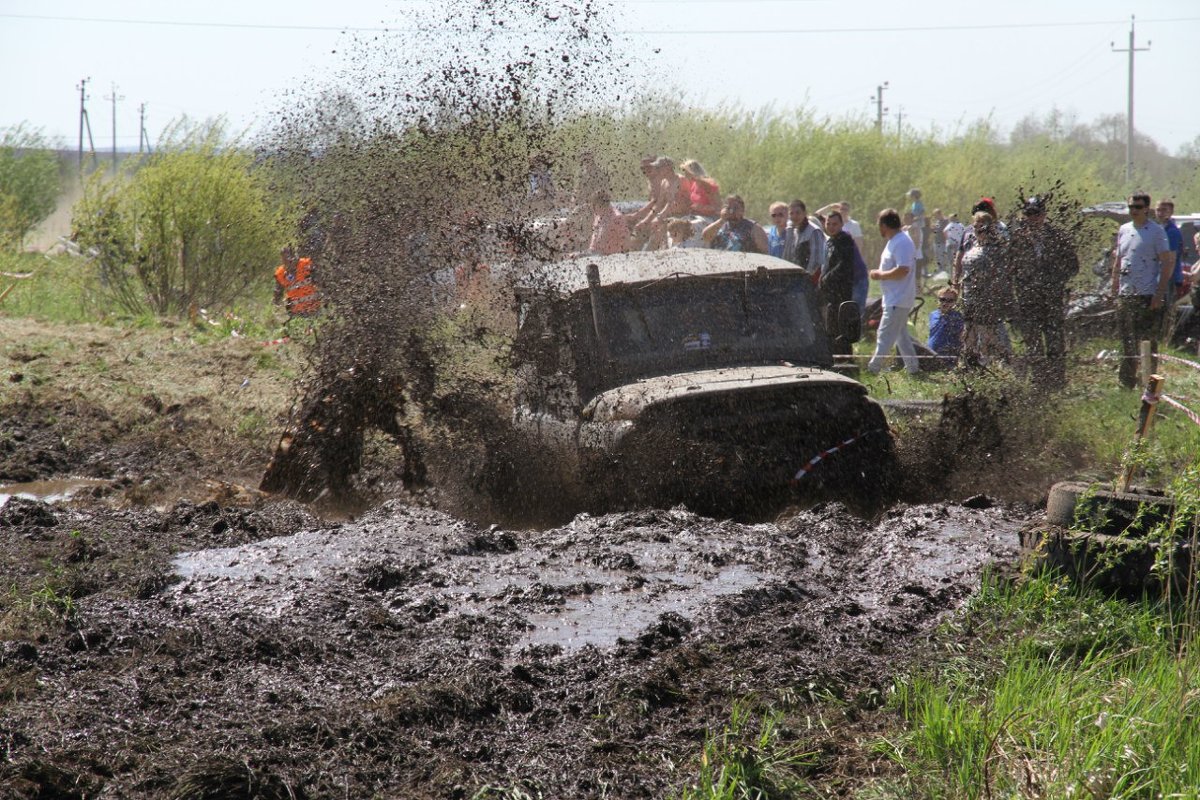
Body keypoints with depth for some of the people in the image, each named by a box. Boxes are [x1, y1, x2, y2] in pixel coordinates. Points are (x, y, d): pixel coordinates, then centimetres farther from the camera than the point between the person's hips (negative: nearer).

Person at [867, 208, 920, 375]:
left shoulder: (901, 243, -19)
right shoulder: (894, 241, 14)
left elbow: (902, 270, -28)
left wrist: (880, 275, -18)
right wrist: (880, 273, 9)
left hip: (898, 300, -11)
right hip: (894, 298, 11)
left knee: (885, 335, -7)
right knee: (901, 335, 17)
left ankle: (873, 369, -6)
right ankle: (912, 367, 21)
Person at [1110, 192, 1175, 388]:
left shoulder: (1156, 231, -5)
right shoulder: (1124, 230, 13)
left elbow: (1167, 263, -9)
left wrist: (1160, 294, -15)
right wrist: (1114, 289, 15)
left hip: (1148, 296, -6)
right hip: (1125, 296, 6)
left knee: (1149, 342, -1)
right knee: (1127, 342, 9)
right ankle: (1126, 381, 16)